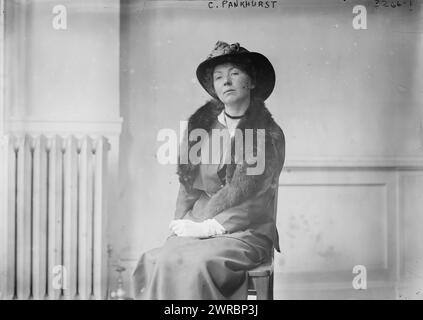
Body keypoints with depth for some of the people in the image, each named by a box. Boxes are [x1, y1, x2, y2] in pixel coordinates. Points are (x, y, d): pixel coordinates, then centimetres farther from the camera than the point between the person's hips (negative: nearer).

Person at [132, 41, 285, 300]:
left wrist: (208, 226, -14)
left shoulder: (270, 135, 0)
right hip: (197, 226, 3)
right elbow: (188, 184, 11)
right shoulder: (201, 126, 10)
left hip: (246, 231, -3)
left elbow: (251, 201, -6)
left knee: (198, 263, -31)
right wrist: (185, 225, -6)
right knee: (165, 261, -27)